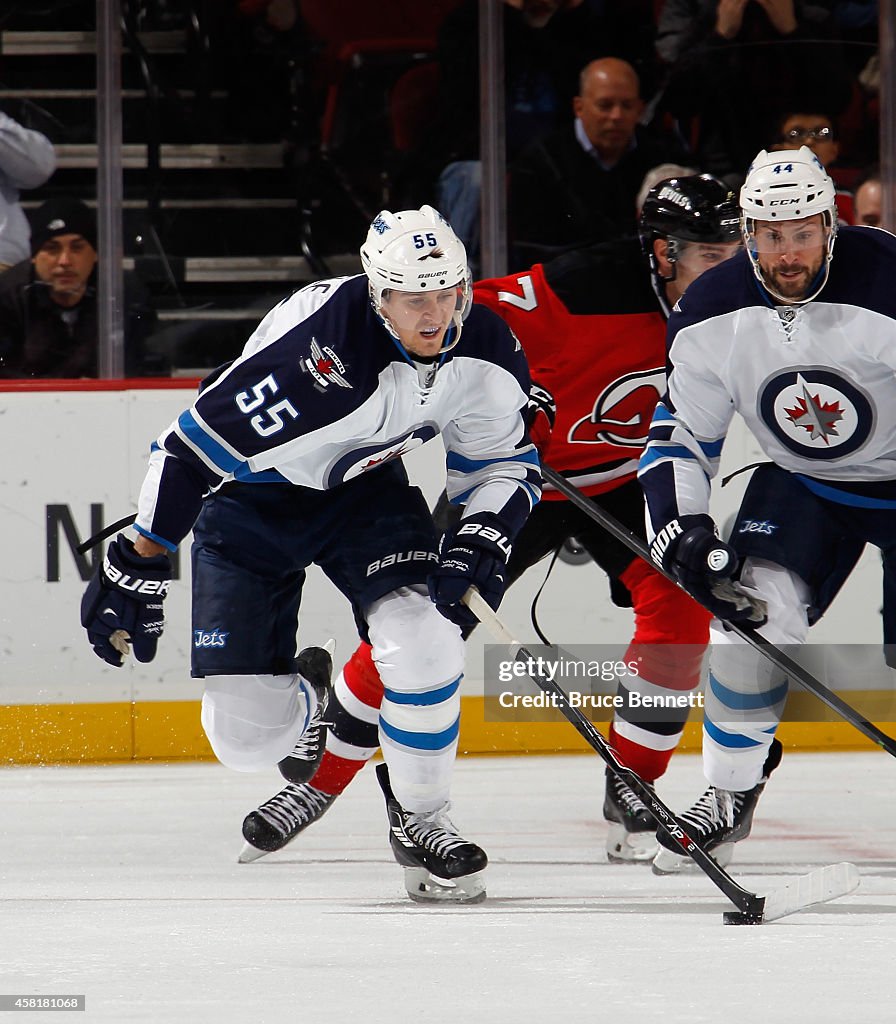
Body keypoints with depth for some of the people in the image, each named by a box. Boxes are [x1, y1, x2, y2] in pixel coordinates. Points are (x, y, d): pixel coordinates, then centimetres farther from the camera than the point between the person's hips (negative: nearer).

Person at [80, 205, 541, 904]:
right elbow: (192, 448, -29)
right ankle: (305, 705, 32)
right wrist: (137, 568, -24)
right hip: (249, 499, -4)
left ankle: (421, 820, -1)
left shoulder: (486, 353, -17)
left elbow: (504, 463, 2)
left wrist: (485, 534, -19)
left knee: (422, 643, -24)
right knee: (246, 736, -7)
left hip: (364, 483, 4)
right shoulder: (318, 354, -36)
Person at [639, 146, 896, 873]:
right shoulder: (714, 315, -13)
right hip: (804, 481, 4)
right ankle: (729, 797, -1)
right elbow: (680, 431, -2)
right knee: (753, 608, -16)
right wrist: (682, 525, -16)